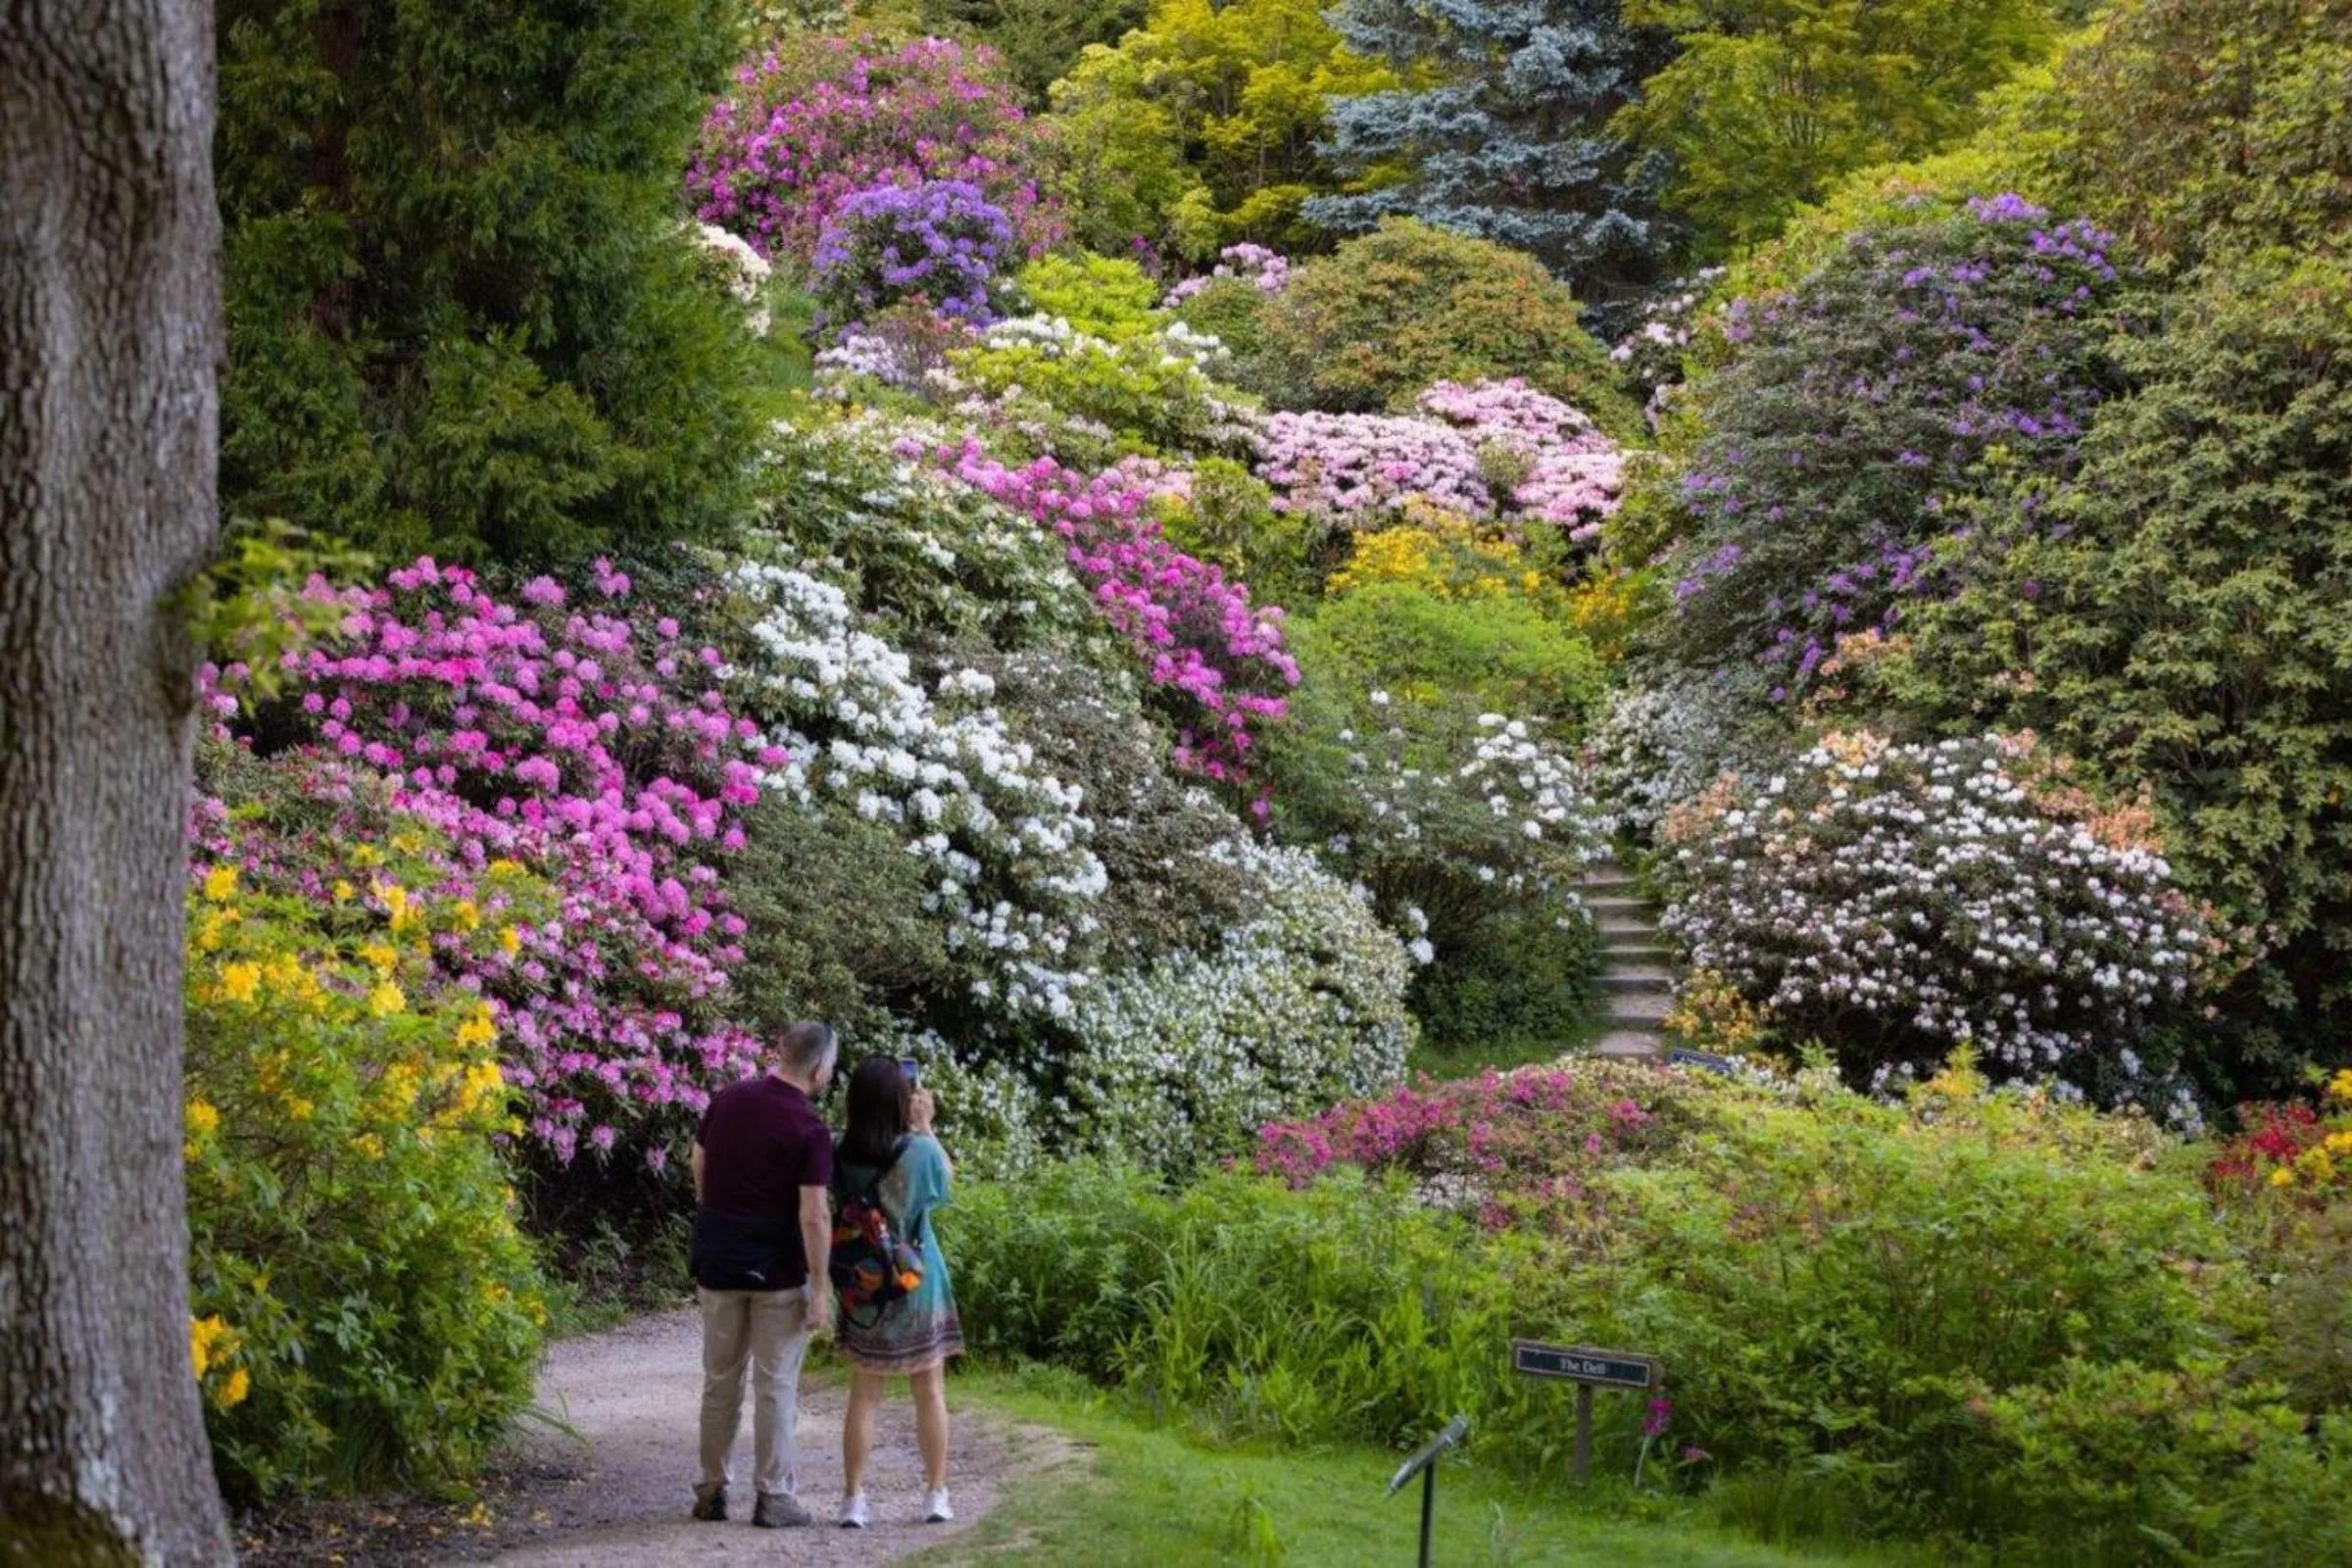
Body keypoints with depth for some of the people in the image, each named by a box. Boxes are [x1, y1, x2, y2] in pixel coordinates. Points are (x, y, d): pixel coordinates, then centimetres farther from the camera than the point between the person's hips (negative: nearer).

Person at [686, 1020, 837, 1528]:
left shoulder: (726, 1100, 1)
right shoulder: (809, 1129, -16)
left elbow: (698, 1167, 10)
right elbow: (813, 1216, -18)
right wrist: (820, 1287, -12)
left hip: (717, 1258, 5)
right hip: (778, 1268, -5)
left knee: (720, 1379, 15)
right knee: (775, 1384, 4)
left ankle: (711, 1490, 22)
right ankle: (773, 1496, 8)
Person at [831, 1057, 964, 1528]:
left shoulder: (842, 1155, -11)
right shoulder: (918, 1151, -17)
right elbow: (946, 1176, 4)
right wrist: (925, 1126, 7)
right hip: (917, 1286, -2)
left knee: (864, 1395, 9)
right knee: (930, 1391, 11)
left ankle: (853, 1499, 7)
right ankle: (936, 1495, 16)